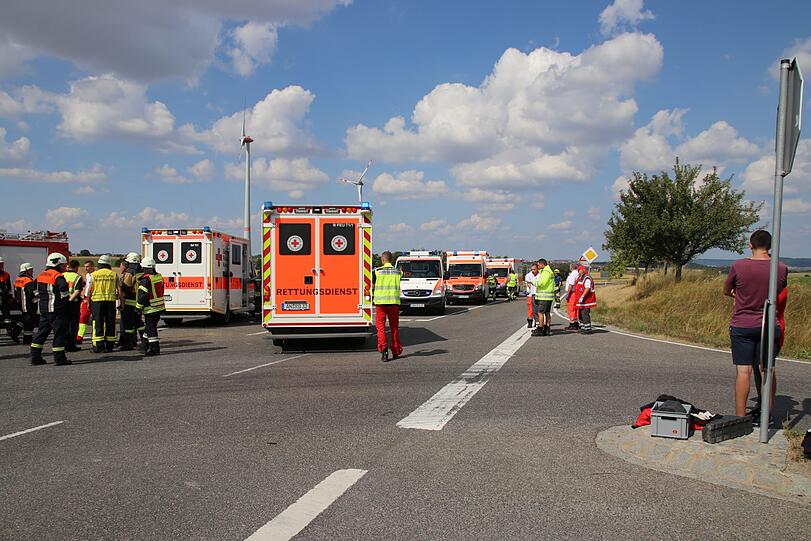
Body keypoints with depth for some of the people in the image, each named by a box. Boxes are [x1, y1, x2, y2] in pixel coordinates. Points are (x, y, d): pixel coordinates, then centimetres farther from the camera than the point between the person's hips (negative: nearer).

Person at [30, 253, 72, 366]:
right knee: (60, 332, -3)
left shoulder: (40, 275, 14)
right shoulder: (57, 275, -13)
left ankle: (35, 357, 18)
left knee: (42, 331, 15)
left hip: (43, 308, 9)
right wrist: (65, 297, -14)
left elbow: (36, 291, 24)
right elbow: (63, 287, -30)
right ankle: (59, 358, -3)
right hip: (56, 309, -9)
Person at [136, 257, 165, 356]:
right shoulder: (159, 276, 8)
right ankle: (148, 346, 30)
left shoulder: (146, 279, -18)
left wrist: (138, 307, -10)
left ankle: (155, 349, -3)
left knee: (150, 329, -3)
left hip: (150, 309, -9)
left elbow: (142, 295, -19)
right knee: (149, 327, 20)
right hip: (160, 307, 9)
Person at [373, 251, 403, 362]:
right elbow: (399, 287, 9)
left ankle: (383, 348, -16)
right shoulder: (397, 272, 6)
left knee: (381, 326, 1)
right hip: (394, 301, 2)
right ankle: (396, 351, 17)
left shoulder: (377, 271, -2)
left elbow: (373, 285, 7)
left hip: (380, 301, -2)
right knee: (394, 327, 11)